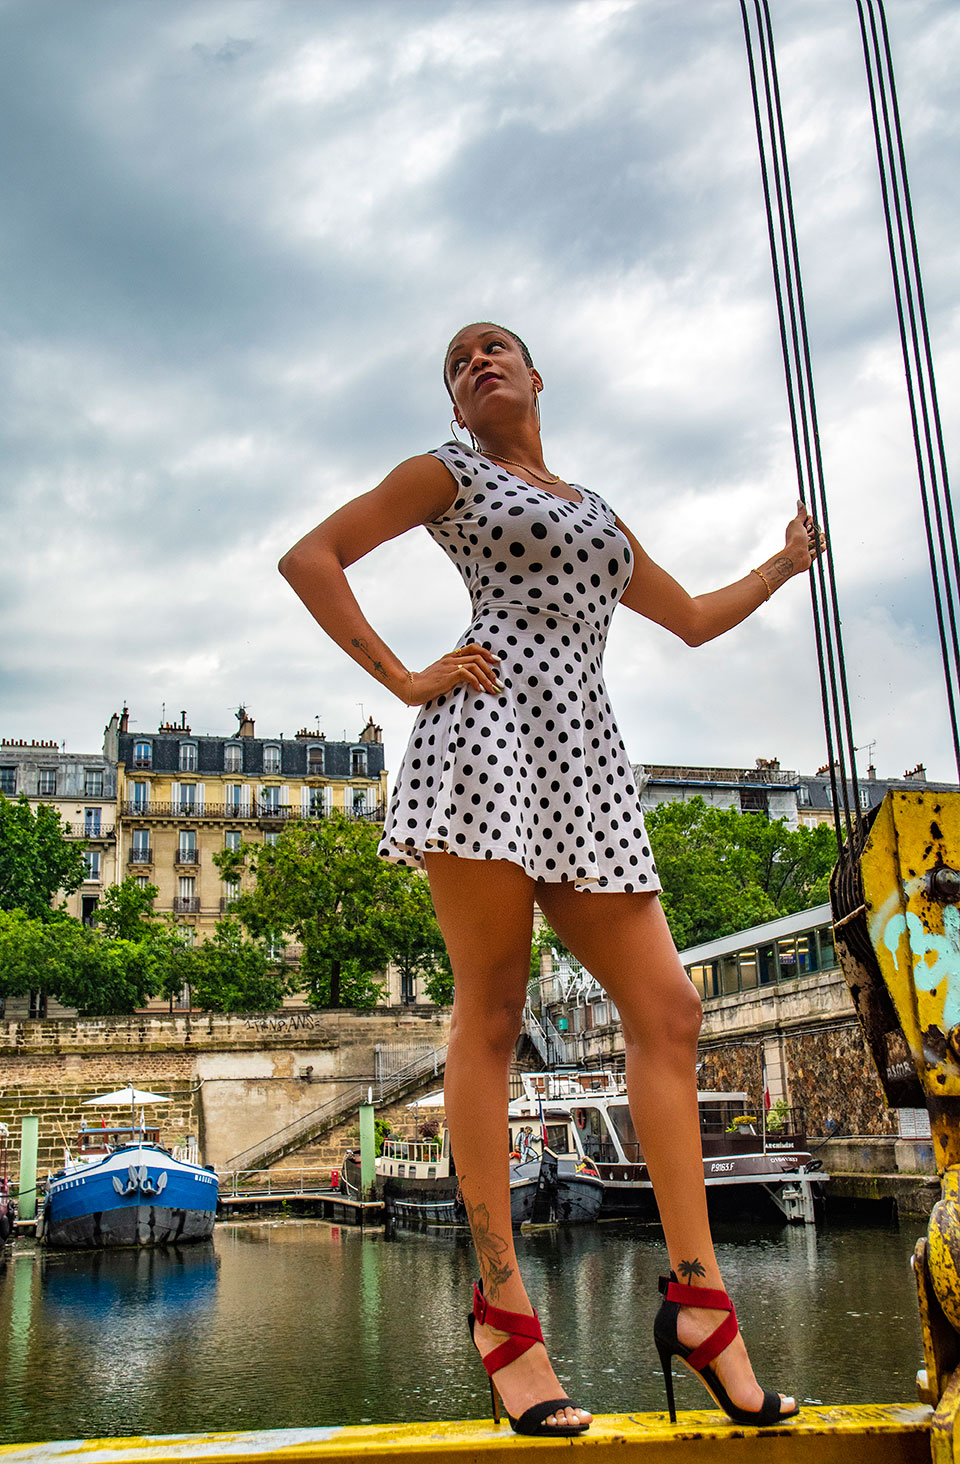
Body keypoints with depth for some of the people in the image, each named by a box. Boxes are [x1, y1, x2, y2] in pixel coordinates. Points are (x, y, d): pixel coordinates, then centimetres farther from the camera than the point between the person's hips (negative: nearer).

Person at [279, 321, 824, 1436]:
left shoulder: (597, 512, 31)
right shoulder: (449, 473, 16)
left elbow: (693, 619, 38)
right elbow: (308, 558, 8)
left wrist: (786, 562, 43)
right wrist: (402, 680, -1)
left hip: (585, 759, 5)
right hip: (488, 734, -5)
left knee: (666, 1009, -6)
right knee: (489, 1012, -9)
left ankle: (697, 1296, -3)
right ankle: (502, 1306, -4)